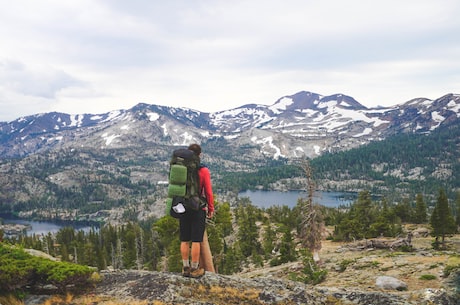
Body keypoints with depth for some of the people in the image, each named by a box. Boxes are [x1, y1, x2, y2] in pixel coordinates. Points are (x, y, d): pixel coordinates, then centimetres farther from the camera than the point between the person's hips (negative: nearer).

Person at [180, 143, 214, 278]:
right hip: (198, 209, -4)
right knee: (196, 241, 2)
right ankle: (195, 269, 7)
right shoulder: (203, 171, -10)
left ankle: (185, 267, 17)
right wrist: (211, 209, 3)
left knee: (185, 240, 10)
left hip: (183, 209, 4)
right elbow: (208, 192, -9)